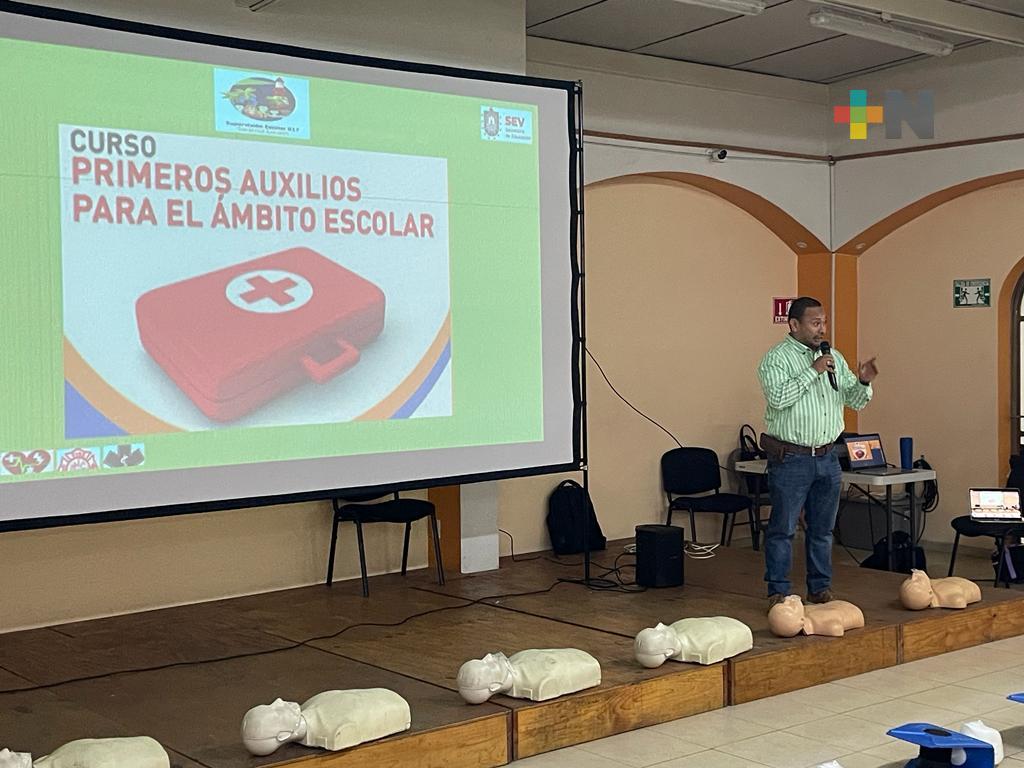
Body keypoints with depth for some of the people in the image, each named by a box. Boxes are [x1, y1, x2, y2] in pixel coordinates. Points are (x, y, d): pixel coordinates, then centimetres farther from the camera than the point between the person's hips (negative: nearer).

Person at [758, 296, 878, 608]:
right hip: (790, 459, -6)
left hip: (827, 457, 6)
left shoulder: (834, 358, 12)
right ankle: (778, 592, 8)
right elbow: (778, 397, -22)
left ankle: (820, 588, 23)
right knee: (782, 528, 0)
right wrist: (813, 371, -21)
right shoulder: (775, 359, -7)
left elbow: (855, 401, 13)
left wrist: (863, 382, -9)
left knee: (822, 529, 12)